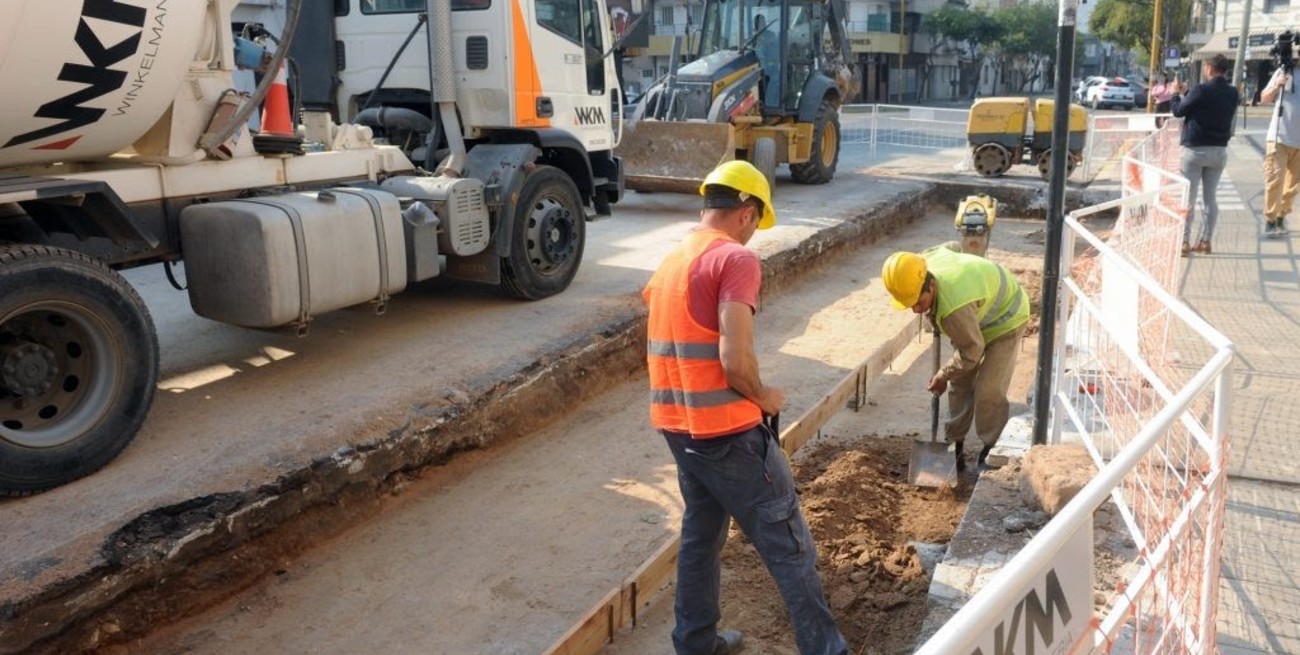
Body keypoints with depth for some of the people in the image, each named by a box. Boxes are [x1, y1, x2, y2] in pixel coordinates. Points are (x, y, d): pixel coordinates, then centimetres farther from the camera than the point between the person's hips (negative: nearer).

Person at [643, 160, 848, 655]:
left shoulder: (671, 261, 12)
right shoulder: (736, 259, -14)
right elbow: (735, 359, -24)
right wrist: (765, 397, -6)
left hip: (676, 423, 8)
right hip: (725, 428, -8)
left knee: (701, 532, 21)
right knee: (787, 542, 4)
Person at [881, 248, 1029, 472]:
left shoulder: (954, 309, -47)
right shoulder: (925, 260, -24)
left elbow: (971, 351, -31)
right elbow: (949, 247, 1)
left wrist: (943, 375, -14)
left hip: (1004, 318, -8)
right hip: (976, 317, 8)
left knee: (989, 390, -11)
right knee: (959, 384, 6)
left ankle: (990, 450, 6)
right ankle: (956, 444, 16)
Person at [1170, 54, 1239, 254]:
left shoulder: (1202, 90, -14)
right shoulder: (1233, 94, 5)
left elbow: (1179, 111, -6)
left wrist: (1176, 94, 14)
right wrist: (1186, 93, 22)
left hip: (1195, 150, -5)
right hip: (1219, 151, 5)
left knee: (1187, 198, -1)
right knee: (1211, 197, 11)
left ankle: (1184, 242, -3)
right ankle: (1206, 241, 12)